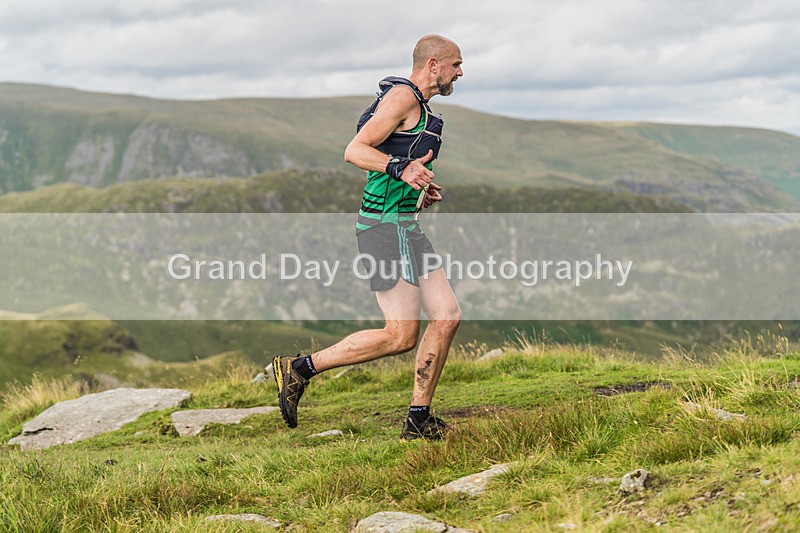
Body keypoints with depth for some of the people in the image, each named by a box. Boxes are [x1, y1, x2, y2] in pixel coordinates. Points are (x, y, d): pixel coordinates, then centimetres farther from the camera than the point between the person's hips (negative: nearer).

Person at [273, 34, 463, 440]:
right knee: (401, 336, -12)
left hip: (405, 228, 10)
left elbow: (385, 169, 30)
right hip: (387, 226, -10)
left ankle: (418, 421, 6)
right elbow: (354, 151, -18)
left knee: (446, 316, 2)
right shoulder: (403, 96, -8)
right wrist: (400, 168, -32)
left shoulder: (418, 106, 23)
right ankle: (301, 368, -3)